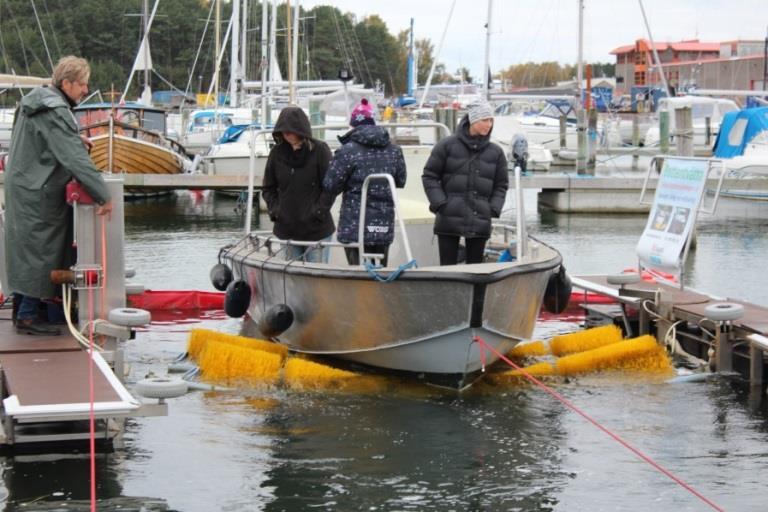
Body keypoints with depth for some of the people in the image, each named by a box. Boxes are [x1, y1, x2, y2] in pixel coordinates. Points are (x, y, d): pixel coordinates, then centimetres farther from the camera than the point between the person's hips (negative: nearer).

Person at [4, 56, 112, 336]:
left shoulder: (36, 101, 10)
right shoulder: (55, 113, -22)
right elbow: (75, 160, -28)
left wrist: (75, 140, 7)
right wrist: (103, 196, -28)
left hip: (21, 185, 10)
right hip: (37, 194, -10)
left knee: (26, 248, 15)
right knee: (39, 251, -4)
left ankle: (22, 309, 24)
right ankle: (28, 317, 1)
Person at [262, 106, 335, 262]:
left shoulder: (319, 150, -6)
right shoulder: (277, 153, 4)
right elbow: (268, 188, 13)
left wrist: (318, 211, -12)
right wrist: (274, 209, 0)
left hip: (317, 229, -4)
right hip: (287, 229, 4)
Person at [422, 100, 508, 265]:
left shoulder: (495, 152, 8)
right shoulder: (447, 146, 0)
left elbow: (501, 185, 15)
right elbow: (429, 176, 3)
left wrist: (494, 208, 0)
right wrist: (440, 203, -7)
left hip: (480, 223, 3)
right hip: (449, 220, -3)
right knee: (447, 265, 0)